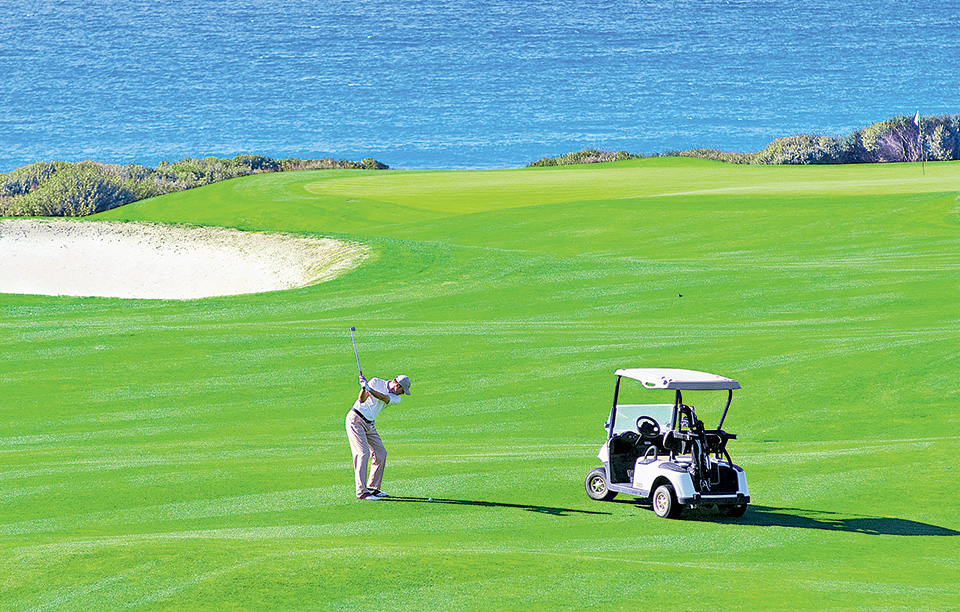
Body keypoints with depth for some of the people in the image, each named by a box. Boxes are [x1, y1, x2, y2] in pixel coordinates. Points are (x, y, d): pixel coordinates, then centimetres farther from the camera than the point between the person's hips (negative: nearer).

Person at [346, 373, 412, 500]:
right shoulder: (376, 383, -8)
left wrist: (368, 388, -36)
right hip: (356, 419, -7)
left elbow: (384, 398, -19)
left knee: (381, 454, 4)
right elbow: (362, 399, -17)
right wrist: (363, 388, -38)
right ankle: (361, 492, -20)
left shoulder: (396, 398, 4)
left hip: (370, 425, 7)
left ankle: (373, 488, 16)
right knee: (363, 453, -16)